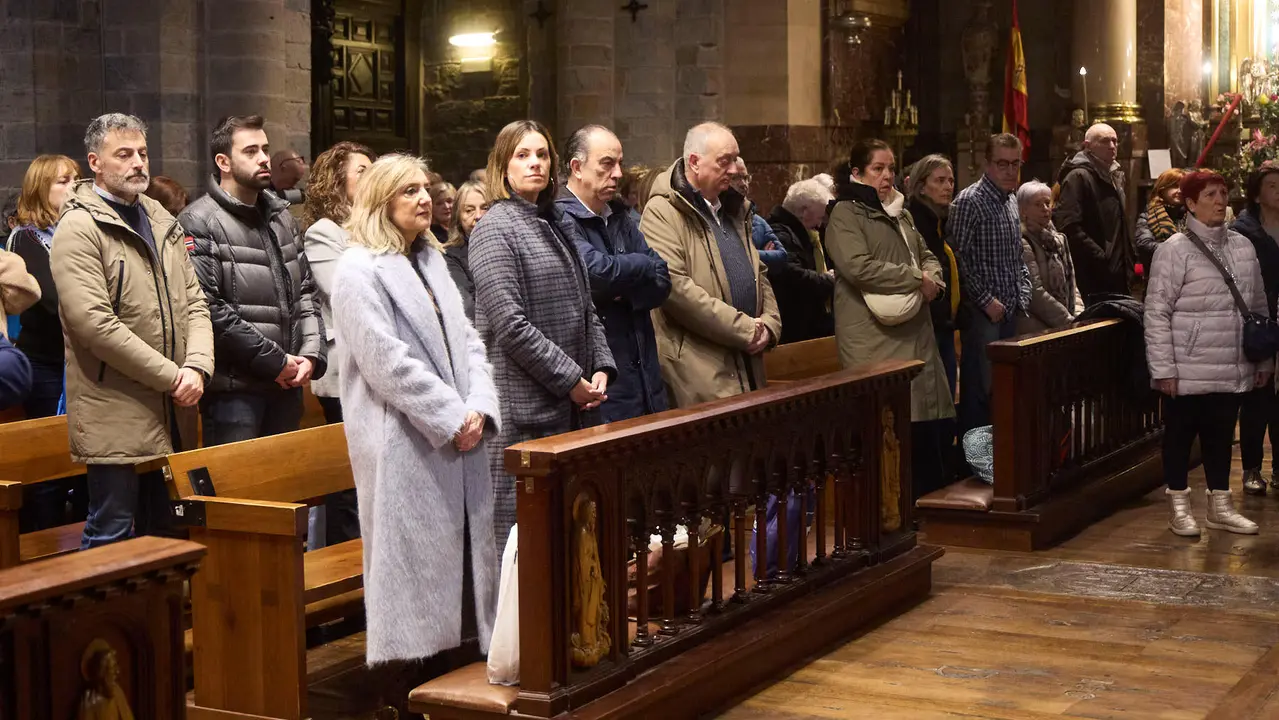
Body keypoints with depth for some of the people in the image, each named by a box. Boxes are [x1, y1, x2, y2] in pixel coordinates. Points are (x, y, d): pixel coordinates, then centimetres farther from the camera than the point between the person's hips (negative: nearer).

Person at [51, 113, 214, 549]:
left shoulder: (162, 222, 14)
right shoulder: (78, 228, -10)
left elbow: (194, 304, 12)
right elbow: (94, 324, -18)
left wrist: (197, 366, -8)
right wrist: (172, 376, -16)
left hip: (171, 414, 7)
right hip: (115, 418, -7)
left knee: (164, 531, 15)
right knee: (111, 537, -2)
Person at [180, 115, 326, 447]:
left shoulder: (280, 216, 16)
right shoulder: (200, 223, -8)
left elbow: (305, 292, 18)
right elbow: (208, 309, -18)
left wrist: (311, 354, 1)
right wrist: (274, 360, -15)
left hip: (287, 383, 7)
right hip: (234, 389, -7)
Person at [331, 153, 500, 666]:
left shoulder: (432, 262, 18)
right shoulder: (359, 271, -7)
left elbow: (467, 341, 13)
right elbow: (387, 363, -15)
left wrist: (480, 408, -4)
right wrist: (451, 418, -14)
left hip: (461, 439, 7)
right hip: (404, 446, -7)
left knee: (466, 552, 9)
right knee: (412, 562, -4)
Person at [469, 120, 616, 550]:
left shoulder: (554, 226, 18)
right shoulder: (496, 229, -7)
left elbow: (585, 309, 19)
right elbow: (511, 324, -16)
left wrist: (601, 368, 3)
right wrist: (570, 379, -14)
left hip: (572, 404, 8)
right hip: (526, 406, -8)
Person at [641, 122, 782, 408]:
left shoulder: (734, 209, 20)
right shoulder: (662, 212, -8)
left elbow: (759, 274, 26)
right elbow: (675, 287, -19)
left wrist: (770, 323, 5)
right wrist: (745, 329, -15)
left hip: (748, 365, 8)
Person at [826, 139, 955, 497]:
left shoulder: (901, 214, 23)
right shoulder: (846, 214, -4)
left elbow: (927, 255, 27)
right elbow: (859, 267, -18)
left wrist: (932, 278, 2)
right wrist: (915, 278, -12)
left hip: (915, 333, 8)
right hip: (875, 339, -8)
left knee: (932, 419, 4)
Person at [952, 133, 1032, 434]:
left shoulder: (1011, 201, 15)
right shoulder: (969, 201, -12)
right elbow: (960, 258, -17)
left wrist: (1023, 293, 10)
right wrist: (987, 300, -16)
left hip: (1010, 310, 8)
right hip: (982, 313, -8)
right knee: (979, 387, -6)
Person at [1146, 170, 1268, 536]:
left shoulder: (1243, 246, 7)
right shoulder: (1174, 249, -10)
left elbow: (1259, 307, 14)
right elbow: (1157, 313, -11)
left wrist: (1263, 359, 13)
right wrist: (1163, 368, -14)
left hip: (1233, 370, 5)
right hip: (1188, 371, -5)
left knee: (1221, 436, 15)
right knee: (1180, 436, 8)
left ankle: (1220, 506, 27)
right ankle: (1178, 506, 21)